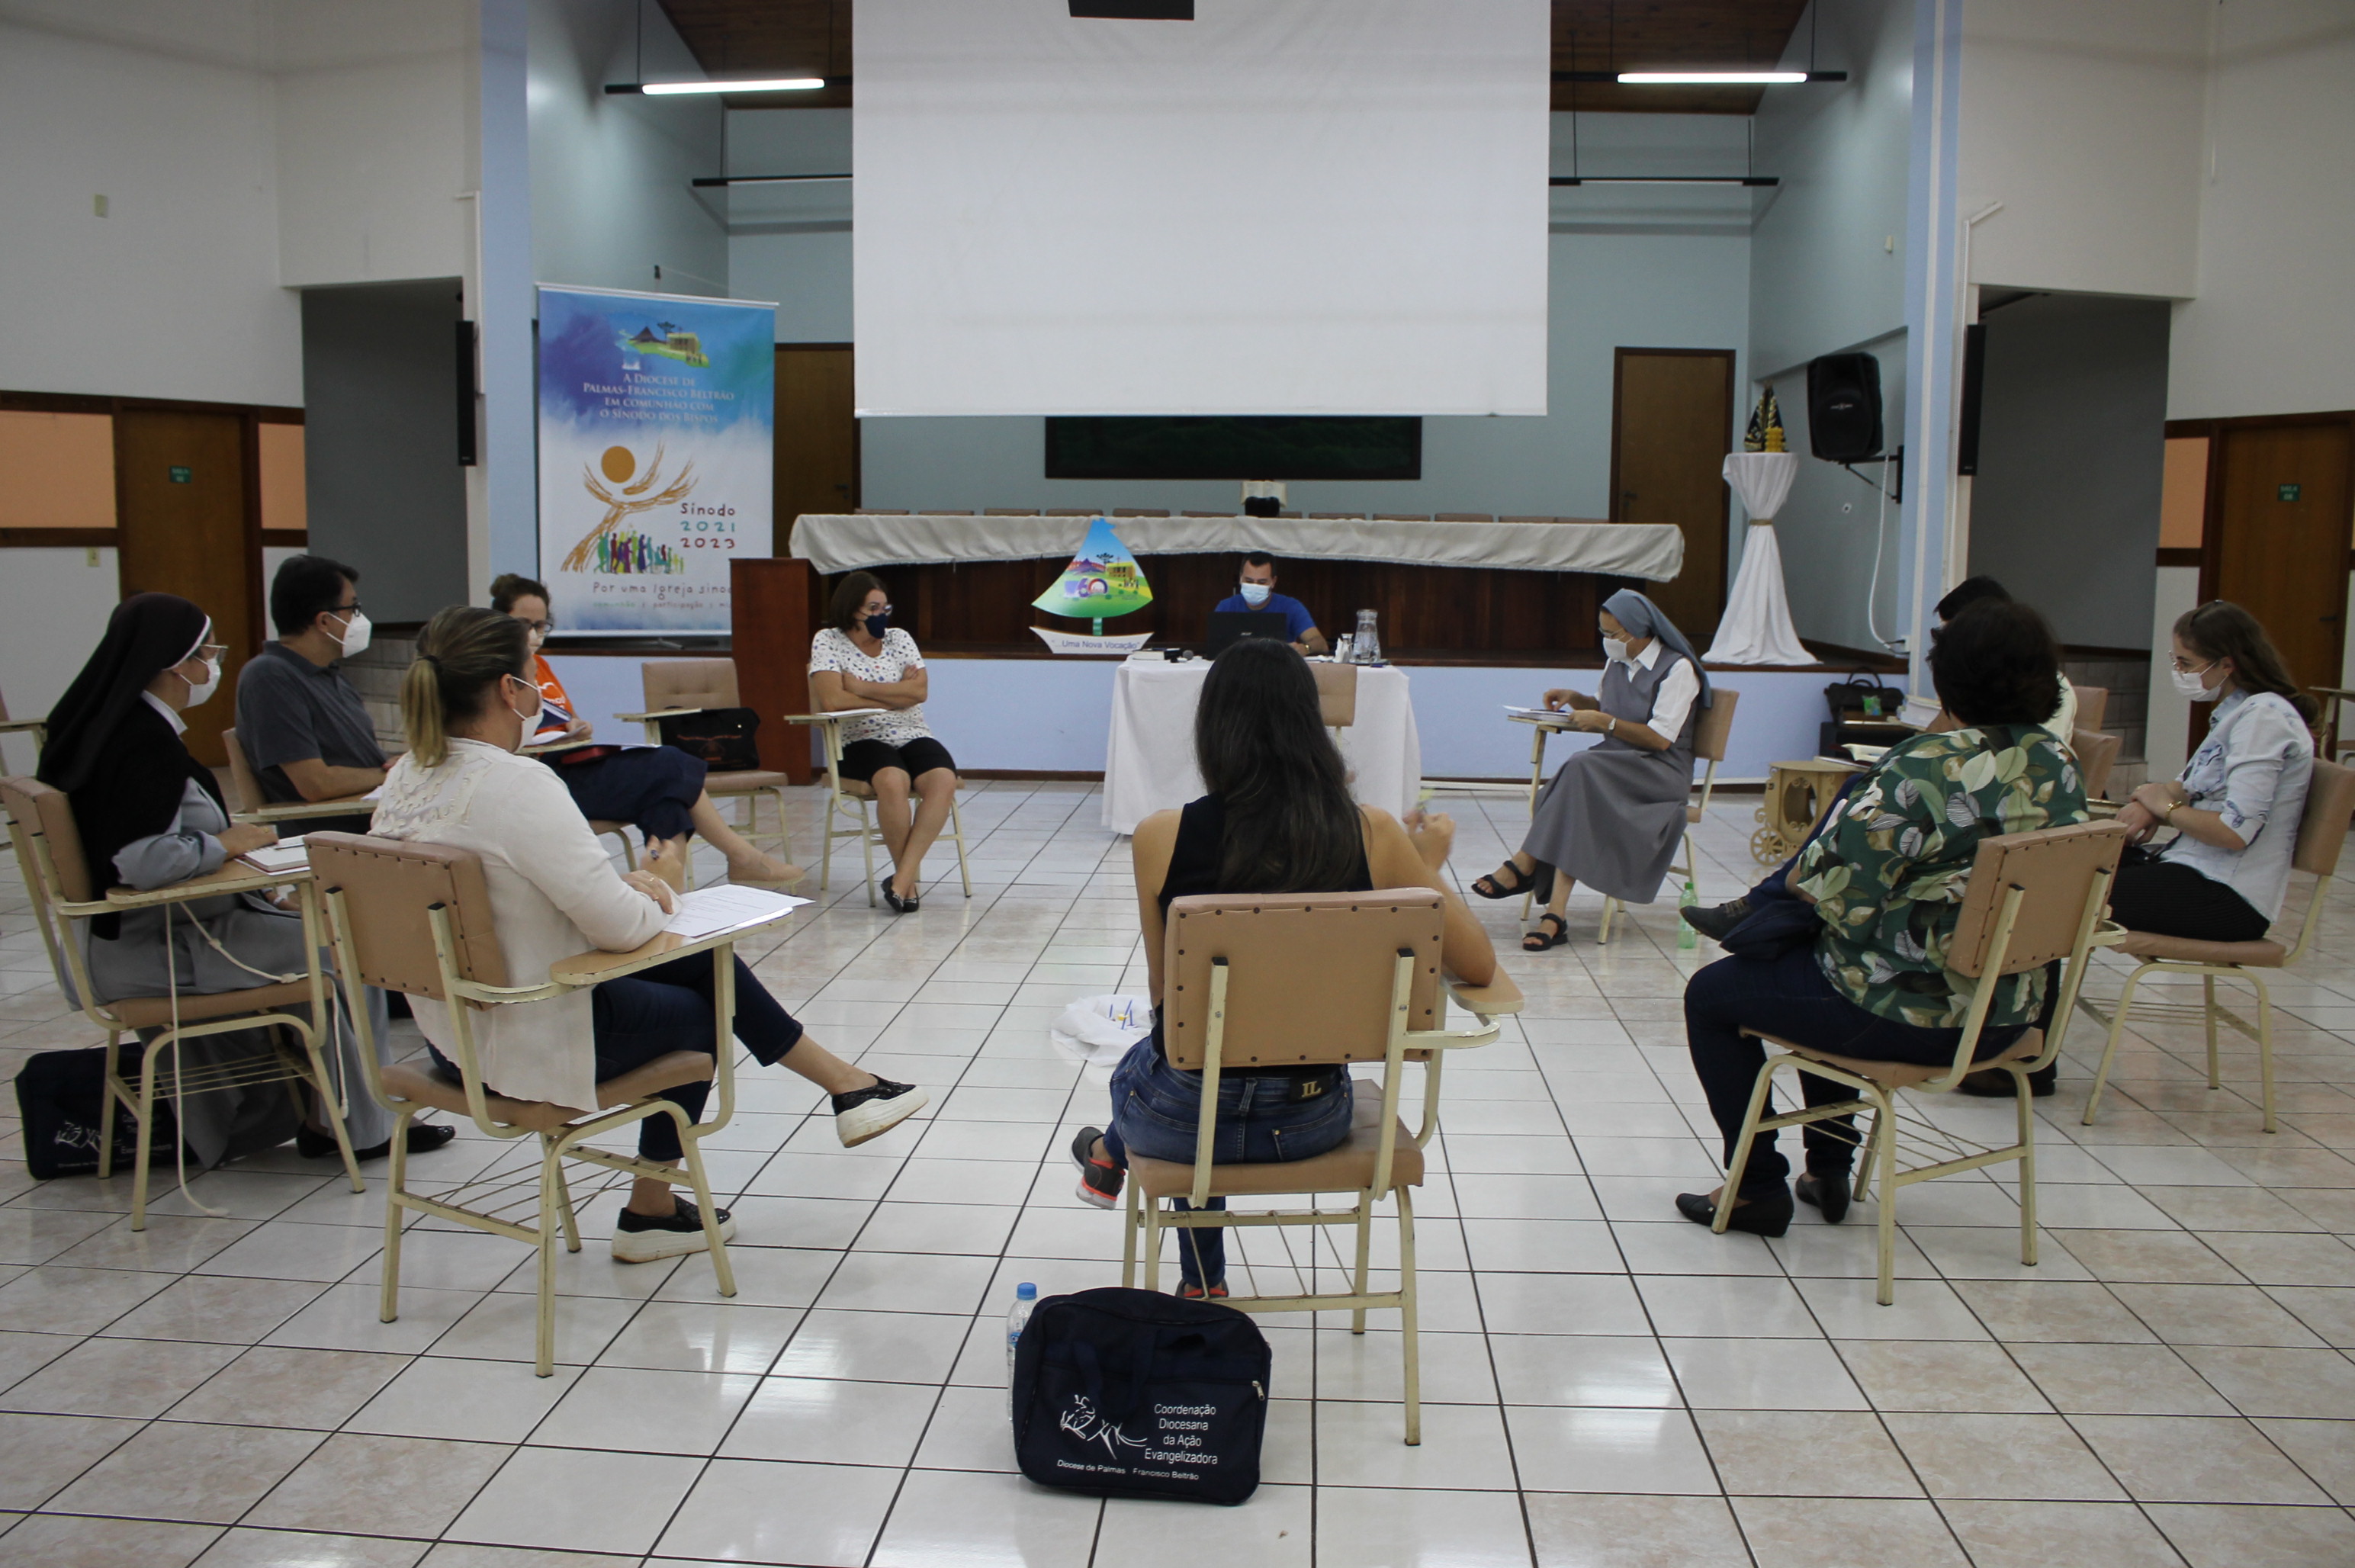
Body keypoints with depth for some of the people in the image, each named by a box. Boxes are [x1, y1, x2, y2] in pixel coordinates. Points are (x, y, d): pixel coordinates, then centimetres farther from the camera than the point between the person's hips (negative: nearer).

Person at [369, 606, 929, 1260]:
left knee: (704, 961, 17)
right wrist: (656, 898, -4)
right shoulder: (518, 785, -27)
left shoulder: (407, 777, 2)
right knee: (693, 1012, 20)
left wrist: (621, 886, 5)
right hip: (529, 1045, -8)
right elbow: (621, 926, -26)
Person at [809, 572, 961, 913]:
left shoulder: (899, 638, 12)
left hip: (915, 737, 3)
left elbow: (920, 690, -2)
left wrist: (862, 687, -9)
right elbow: (831, 700, -13)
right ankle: (910, 877, -20)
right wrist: (896, 695, -5)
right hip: (862, 742, -3)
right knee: (893, 781, -37)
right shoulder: (828, 642, 2)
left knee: (943, 781, -29)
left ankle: (901, 879, -28)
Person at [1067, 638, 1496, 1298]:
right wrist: (1429, 867, 12)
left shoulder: (1161, 837, -14)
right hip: (1313, 1118, 2)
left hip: (1183, 1119, -2)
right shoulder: (1373, 835, -13)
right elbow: (1478, 966, -4)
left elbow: (1163, 995, 0)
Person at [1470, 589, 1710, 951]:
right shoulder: (1618, 664, 15)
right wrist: (1577, 700, 10)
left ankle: (1523, 866, -31)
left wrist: (1604, 722, -16)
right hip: (1611, 767, 7)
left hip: (1662, 774, -7)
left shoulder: (1678, 669, -9)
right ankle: (1556, 913, -39)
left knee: (1582, 769, -33)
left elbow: (1660, 739, -15)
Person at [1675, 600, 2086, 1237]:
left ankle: (1758, 1188, 20)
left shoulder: (1928, 766, -24)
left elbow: (1842, 894, -24)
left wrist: (1797, 874, -1)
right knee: (1823, 965, 35)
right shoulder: (2059, 767, 0)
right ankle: (1829, 1168, 38)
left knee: (1711, 994, 13)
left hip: (1913, 1016, -8)